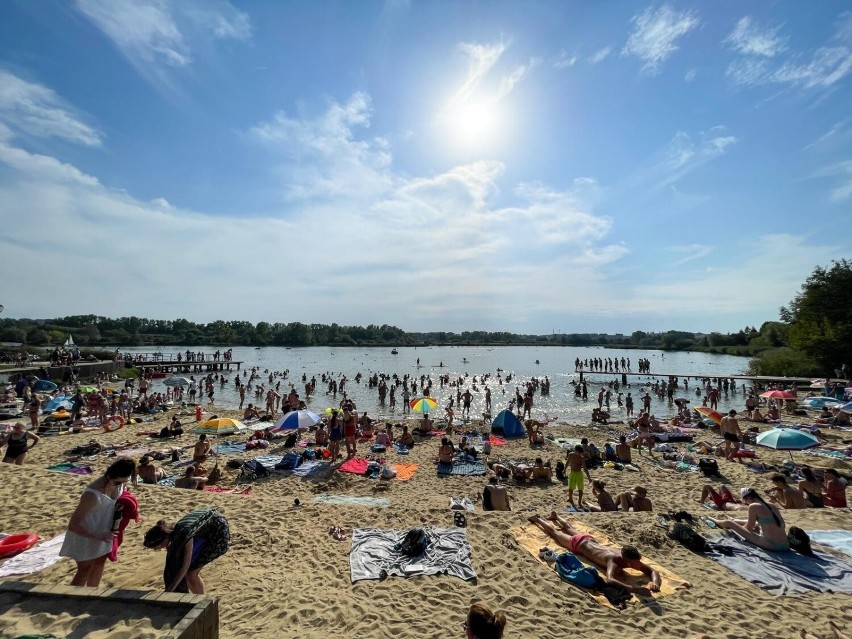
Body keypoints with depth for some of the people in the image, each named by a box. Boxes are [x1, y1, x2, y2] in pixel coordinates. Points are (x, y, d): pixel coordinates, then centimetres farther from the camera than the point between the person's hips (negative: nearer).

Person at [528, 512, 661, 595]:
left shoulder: (632, 559, -29)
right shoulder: (614, 560, -45)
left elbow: (654, 572, -26)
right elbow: (609, 580, -60)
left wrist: (655, 583, -47)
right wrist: (634, 589, -68)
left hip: (589, 539, 6)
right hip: (579, 544, -5)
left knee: (570, 529, 38)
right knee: (554, 532, 24)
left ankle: (555, 516, 67)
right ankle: (537, 518, 50)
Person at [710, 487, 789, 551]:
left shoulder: (753, 506, -9)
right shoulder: (773, 507, 12)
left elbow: (748, 528, 1)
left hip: (770, 545, -8)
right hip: (785, 546, 8)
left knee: (729, 523, 6)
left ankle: (715, 521, 40)